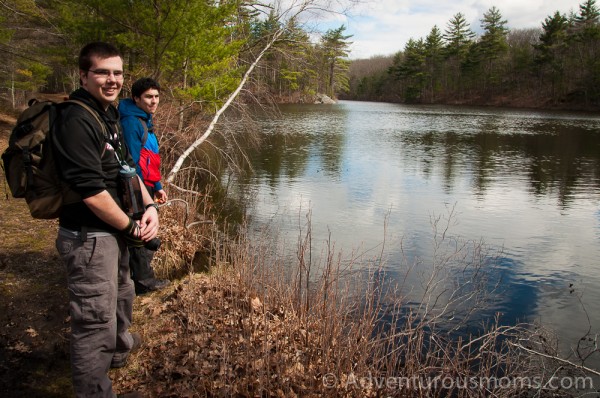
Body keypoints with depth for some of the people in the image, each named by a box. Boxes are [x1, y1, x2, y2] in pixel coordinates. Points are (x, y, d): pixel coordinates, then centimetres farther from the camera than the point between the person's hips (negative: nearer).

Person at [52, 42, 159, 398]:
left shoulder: (109, 116, 10)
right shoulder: (77, 121, -22)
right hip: (89, 237, -11)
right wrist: (131, 228, -15)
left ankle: (120, 346, 56)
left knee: (122, 296, 31)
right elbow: (90, 191, -26)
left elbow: (126, 168, 13)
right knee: (96, 321, 0)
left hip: (113, 232, 11)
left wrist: (150, 207, -3)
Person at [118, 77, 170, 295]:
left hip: (145, 187, 10)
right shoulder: (131, 122, -17)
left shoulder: (144, 120, 14)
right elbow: (132, 162, -21)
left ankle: (143, 277, 32)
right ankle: (144, 281, 15)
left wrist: (157, 187, 18)